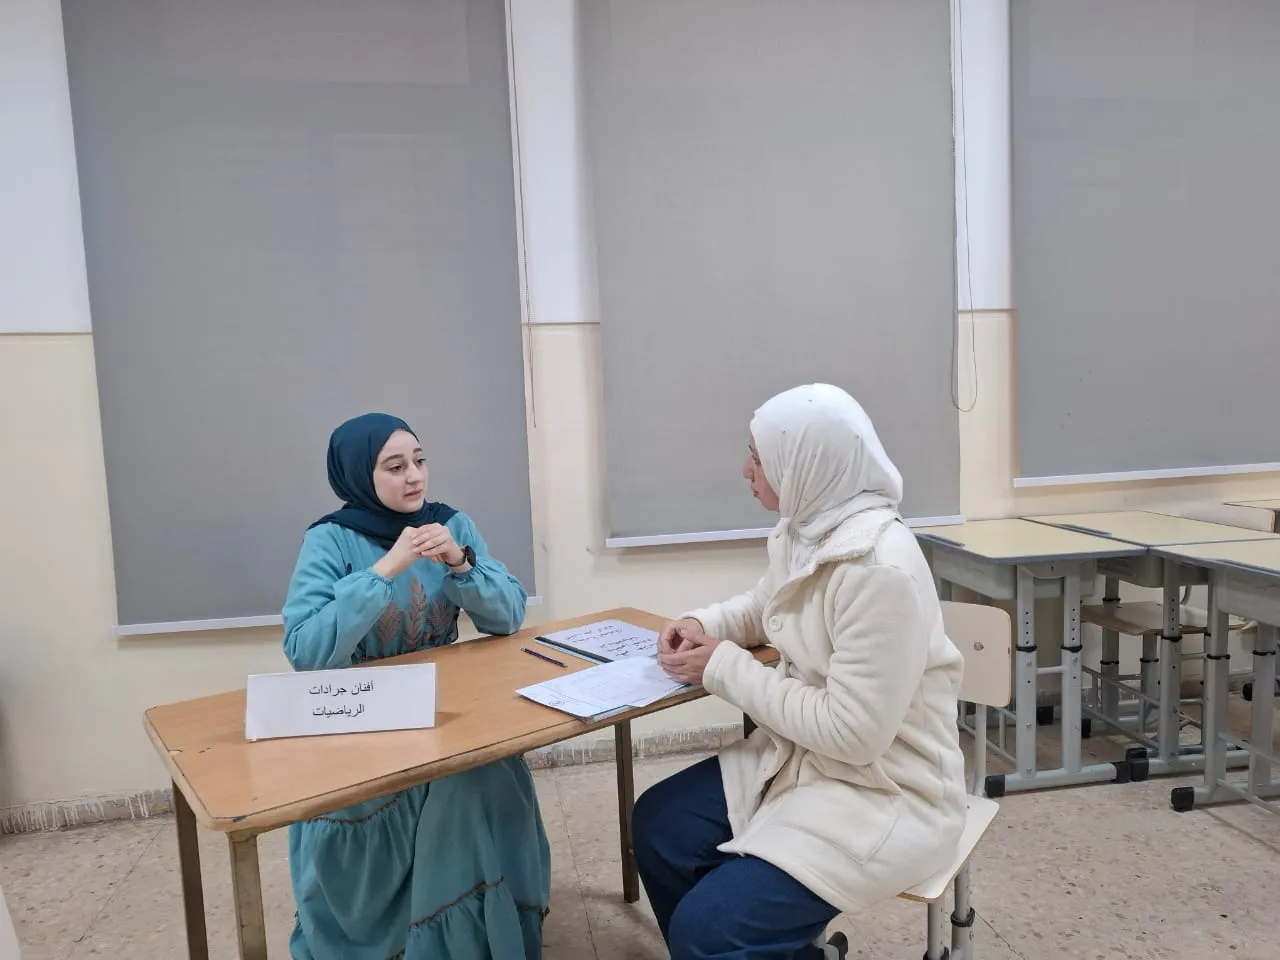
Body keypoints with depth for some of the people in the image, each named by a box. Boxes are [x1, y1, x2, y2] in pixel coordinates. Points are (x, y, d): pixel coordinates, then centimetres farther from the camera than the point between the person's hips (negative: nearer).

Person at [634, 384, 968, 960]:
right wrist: (704, 625, 0)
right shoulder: (802, 532, 0)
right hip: (804, 756, 9)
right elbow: (764, 607, 21)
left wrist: (725, 668, -19)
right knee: (658, 825, 5)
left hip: (886, 792, -9)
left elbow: (851, 732, -27)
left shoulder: (881, 569, -28)